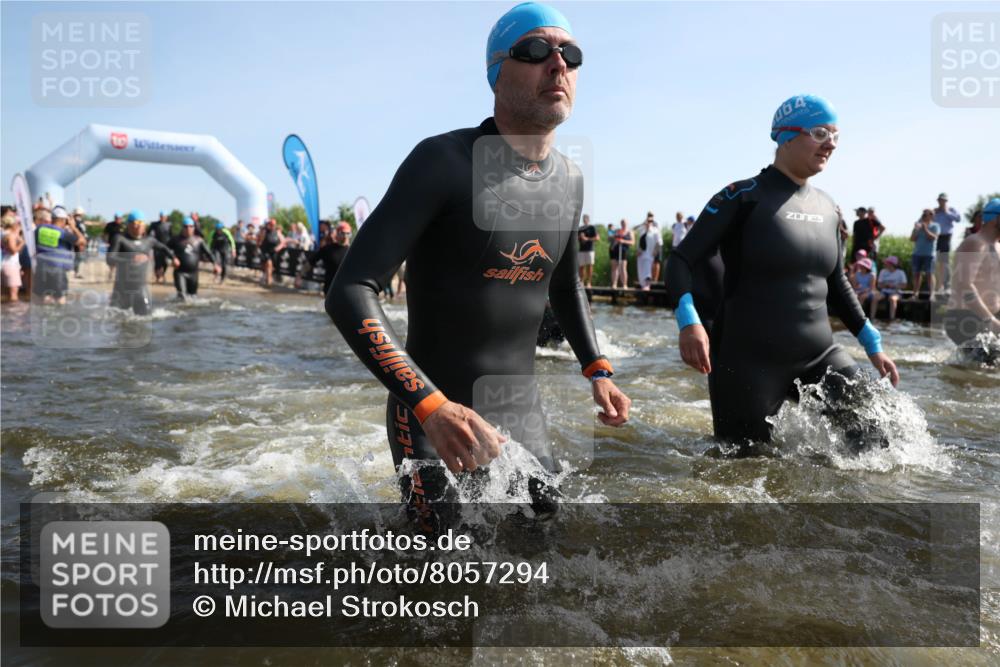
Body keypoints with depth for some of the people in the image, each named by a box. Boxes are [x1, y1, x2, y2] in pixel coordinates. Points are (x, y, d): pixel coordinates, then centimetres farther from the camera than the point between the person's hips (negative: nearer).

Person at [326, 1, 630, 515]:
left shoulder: (570, 181, 4)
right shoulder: (443, 161, -17)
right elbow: (350, 293, -23)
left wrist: (597, 371, 9)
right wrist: (432, 406, -35)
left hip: (523, 411, 7)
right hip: (433, 415, -6)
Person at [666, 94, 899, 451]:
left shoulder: (826, 206, 10)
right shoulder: (744, 196, -9)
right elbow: (681, 260, -12)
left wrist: (873, 344, 18)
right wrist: (689, 321, -29)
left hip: (818, 356, 6)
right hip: (749, 361, -6)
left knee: (875, 441, 0)